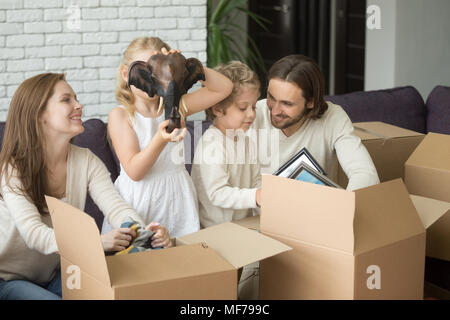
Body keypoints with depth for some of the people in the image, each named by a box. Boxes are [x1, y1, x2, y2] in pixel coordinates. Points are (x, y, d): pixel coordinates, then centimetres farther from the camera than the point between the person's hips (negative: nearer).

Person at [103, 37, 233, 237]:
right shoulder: (120, 115, -5)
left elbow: (224, 88, 2)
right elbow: (134, 171, -15)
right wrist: (161, 139, -31)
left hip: (176, 198, 3)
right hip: (138, 197, -3)